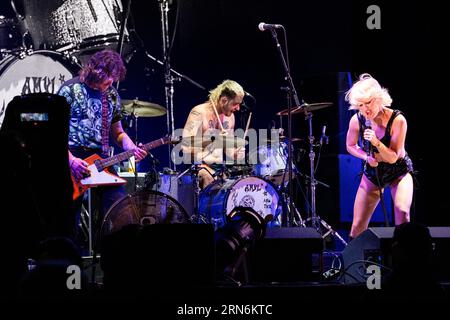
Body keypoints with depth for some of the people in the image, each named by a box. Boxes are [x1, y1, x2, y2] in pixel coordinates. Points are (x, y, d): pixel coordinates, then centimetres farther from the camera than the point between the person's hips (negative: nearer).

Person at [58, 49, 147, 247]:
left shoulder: (112, 95, 14)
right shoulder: (70, 90, -4)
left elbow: (117, 133, 21)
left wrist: (131, 148, 0)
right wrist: (70, 160, -18)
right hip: (73, 160, -5)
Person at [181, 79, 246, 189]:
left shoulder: (229, 116, 9)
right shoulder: (199, 113, -13)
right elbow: (186, 149, -20)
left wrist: (237, 153, -5)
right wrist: (214, 141, -29)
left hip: (219, 167, 6)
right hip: (198, 165, -6)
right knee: (209, 179, -33)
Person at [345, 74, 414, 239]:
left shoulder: (397, 120, -26)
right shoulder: (357, 120, -17)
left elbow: (393, 158, -22)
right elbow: (350, 146, 3)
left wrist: (376, 142, -39)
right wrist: (367, 157, -17)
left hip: (399, 172, -3)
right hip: (372, 173, 3)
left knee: (402, 212, -29)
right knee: (358, 226, -1)